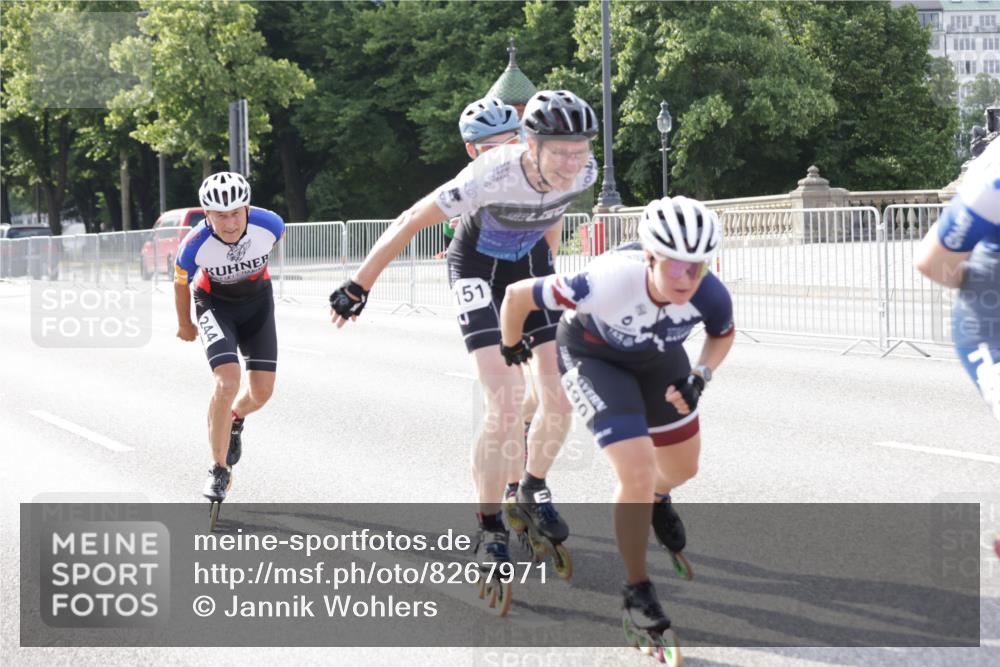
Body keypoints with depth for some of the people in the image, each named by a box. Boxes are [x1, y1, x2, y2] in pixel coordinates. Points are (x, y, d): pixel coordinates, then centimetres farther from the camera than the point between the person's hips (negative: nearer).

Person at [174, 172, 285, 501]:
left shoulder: (270, 224, -29)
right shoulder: (194, 246, -32)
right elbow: (181, 284, -9)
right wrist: (185, 325, 7)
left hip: (257, 299, 3)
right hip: (215, 303, -3)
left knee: (262, 391, 1)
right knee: (228, 383, -23)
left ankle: (234, 420, 39)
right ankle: (219, 470, -8)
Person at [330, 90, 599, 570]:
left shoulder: (584, 172, -21)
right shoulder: (493, 176, -36)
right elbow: (411, 221, -26)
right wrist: (359, 286, -19)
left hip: (531, 264, 5)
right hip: (478, 269, -5)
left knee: (561, 400, -3)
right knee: (505, 411, -17)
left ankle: (533, 491, 25)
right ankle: (489, 528, 1)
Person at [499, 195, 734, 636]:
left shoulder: (710, 296, -33)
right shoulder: (607, 282, -44)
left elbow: (723, 334, -5)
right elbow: (517, 295, -29)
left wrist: (699, 377, -23)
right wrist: (511, 345, -8)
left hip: (659, 355, 5)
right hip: (593, 356, -4)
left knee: (682, 466, 20)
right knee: (638, 474, -19)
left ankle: (657, 499, 59)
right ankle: (637, 590, 4)